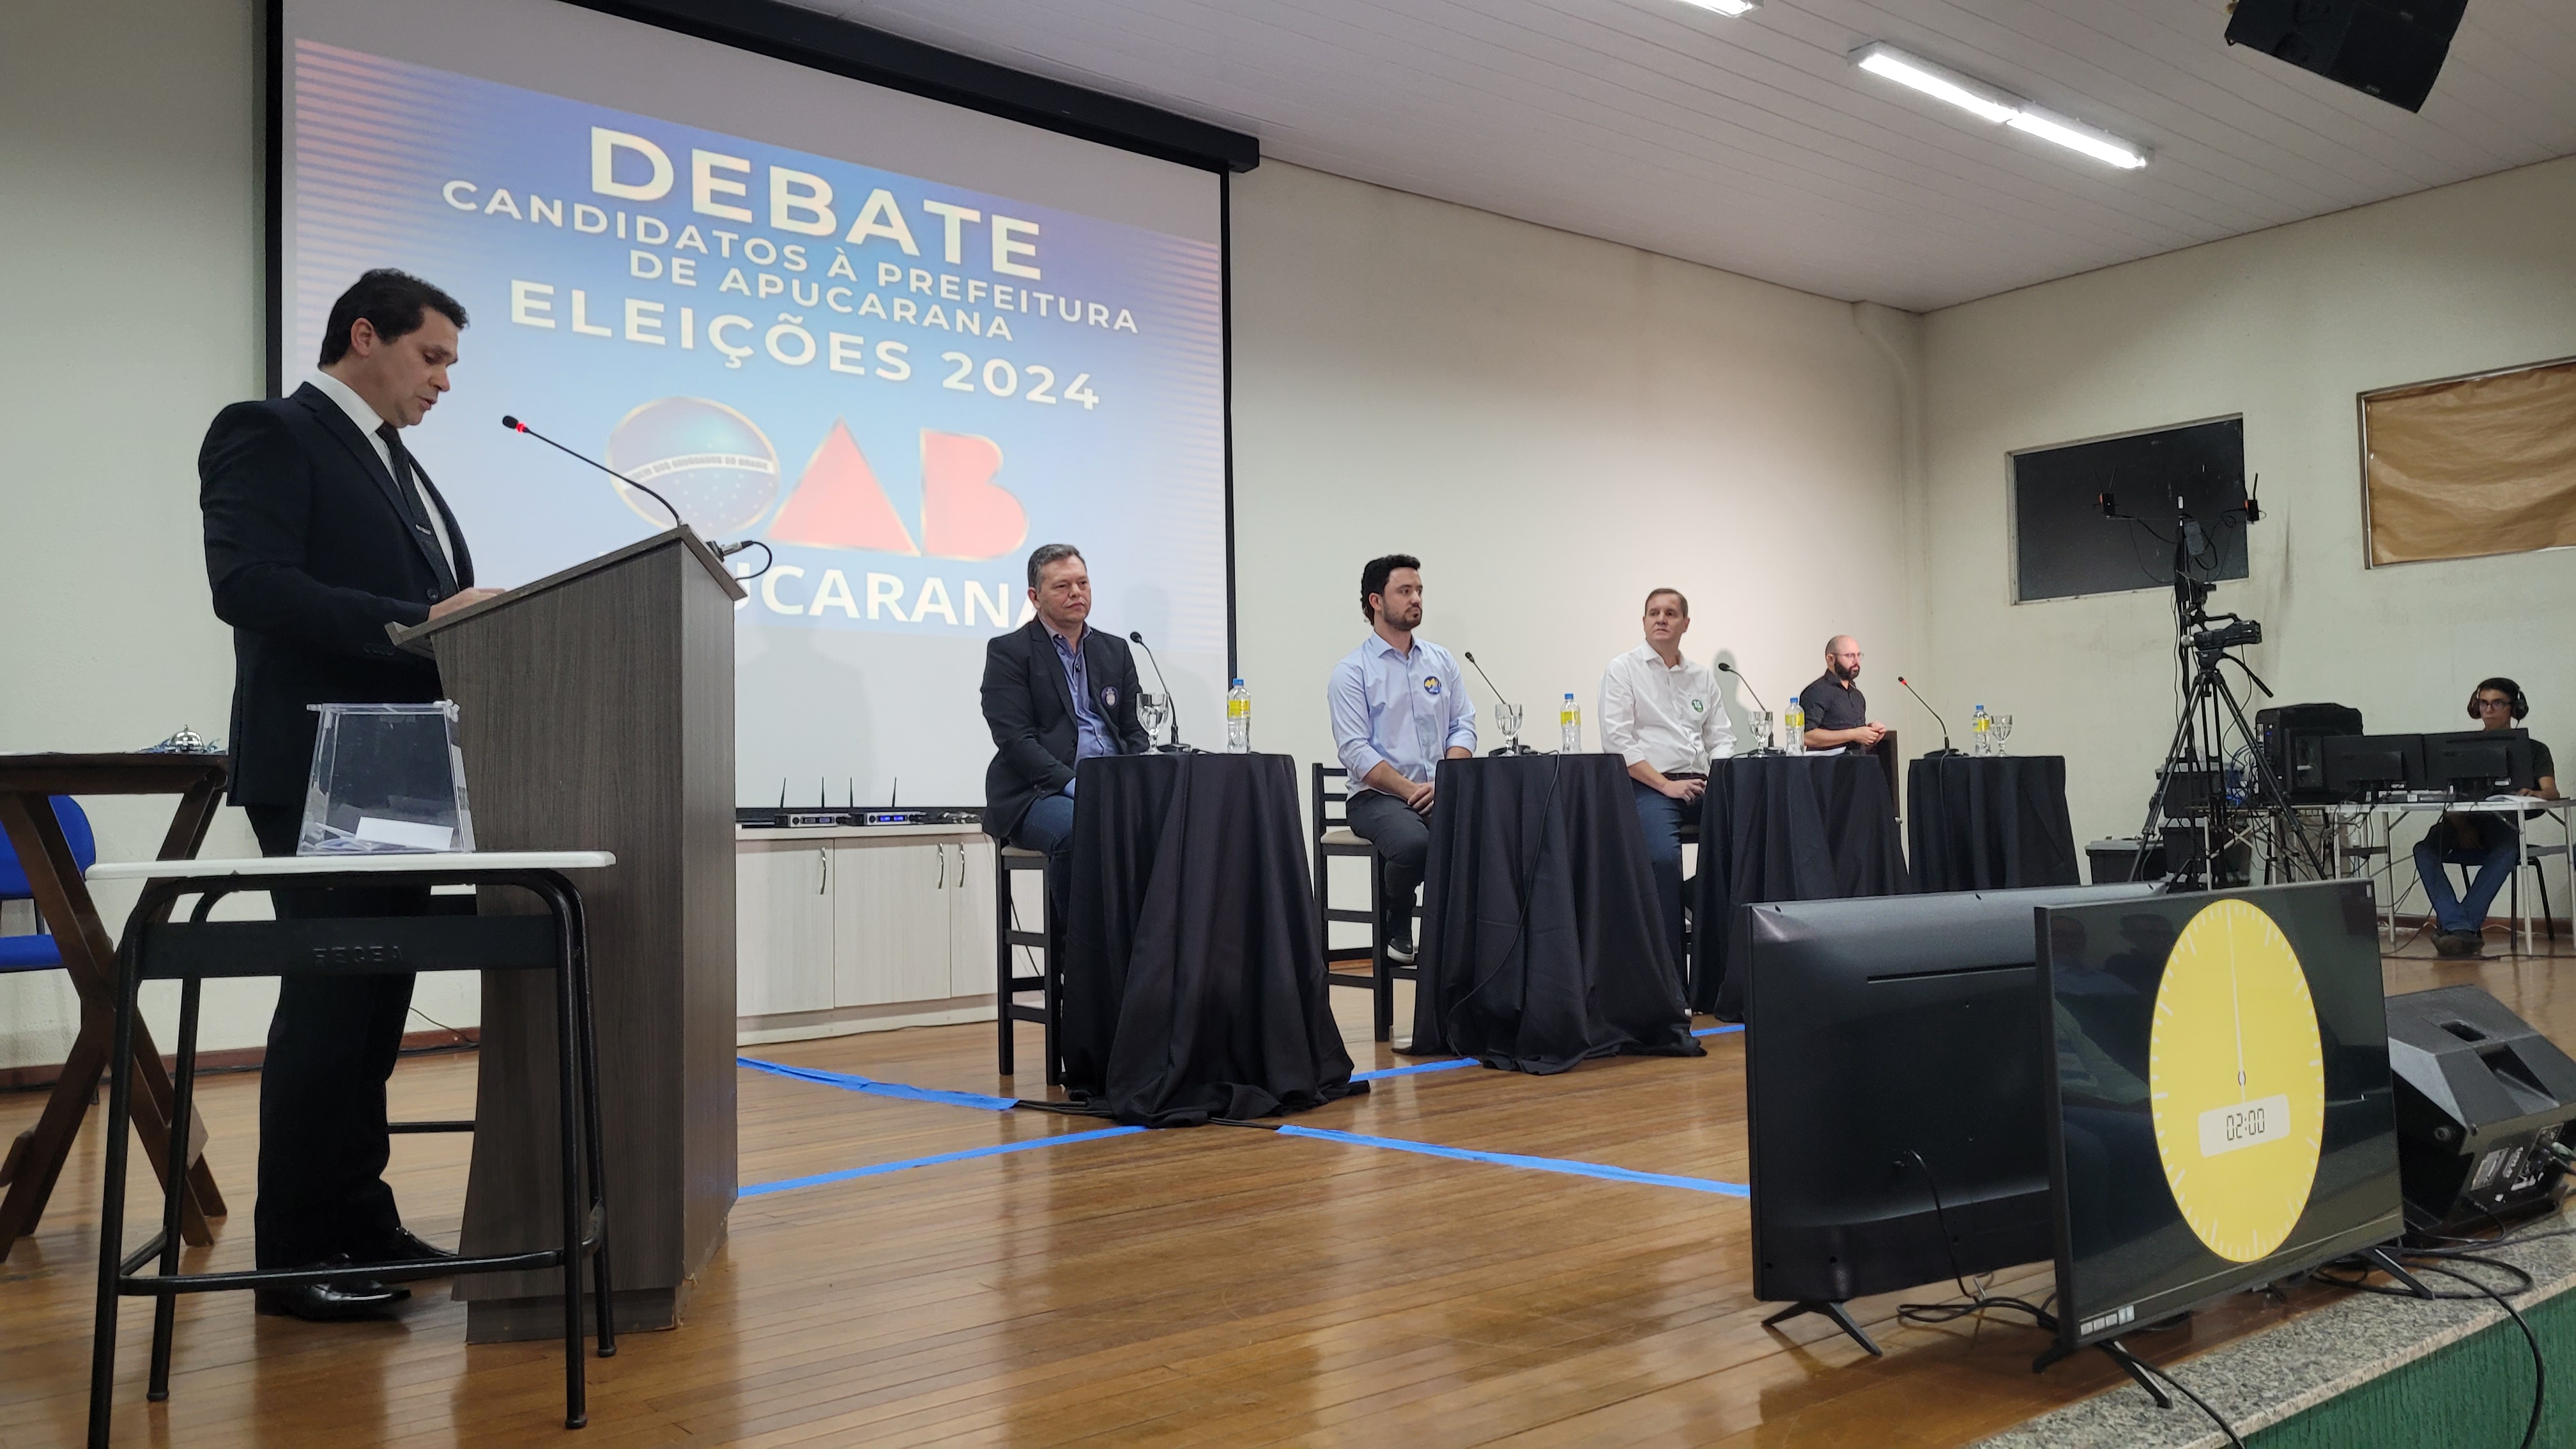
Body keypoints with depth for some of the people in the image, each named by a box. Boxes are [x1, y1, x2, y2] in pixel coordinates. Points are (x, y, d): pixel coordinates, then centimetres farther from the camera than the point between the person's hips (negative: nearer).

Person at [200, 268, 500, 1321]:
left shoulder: (396, 466, 20)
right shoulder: (266, 434, -6)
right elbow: (248, 585, -20)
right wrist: (417, 622, -26)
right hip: (320, 773, -8)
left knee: (375, 1001, 12)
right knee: (329, 1002, -4)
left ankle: (359, 1221, 21)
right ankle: (296, 1254, 6)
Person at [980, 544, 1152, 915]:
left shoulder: (1116, 651, 22)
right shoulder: (1008, 651, 5)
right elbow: (1015, 741, -6)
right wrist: (1073, 784, -19)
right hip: (1036, 794, -4)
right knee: (1079, 830, -36)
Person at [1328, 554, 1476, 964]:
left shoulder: (1441, 662, 16)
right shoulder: (1352, 671, 0)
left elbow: (1463, 727, 10)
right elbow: (1355, 751, -8)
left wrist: (1444, 783, -8)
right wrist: (1411, 790, -15)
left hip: (1440, 793, 4)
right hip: (1378, 796, -4)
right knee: (1412, 842, -36)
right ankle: (1396, 931, -6)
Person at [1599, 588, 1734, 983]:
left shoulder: (1702, 676, 21)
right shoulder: (1623, 670, 4)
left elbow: (1722, 736, 20)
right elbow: (1617, 740, -6)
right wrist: (1667, 785, -11)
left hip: (1700, 784, 5)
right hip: (1649, 785, -5)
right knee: (1664, 857, -32)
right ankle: (1672, 972, -26)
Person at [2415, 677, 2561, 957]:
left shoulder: (2534, 750, 15)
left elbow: (2551, 792, -2)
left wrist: (2534, 793, -29)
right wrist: (2460, 825, -16)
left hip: (2506, 824, -2)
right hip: (2467, 822, 2)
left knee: (2506, 850, -38)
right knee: (2426, 849, -31)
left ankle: (2452, 925, -42)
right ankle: (2462, 928, -41)